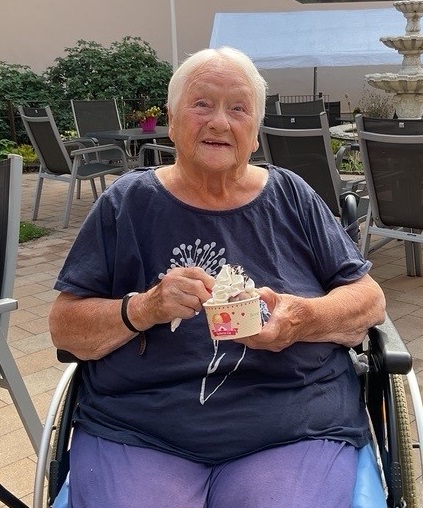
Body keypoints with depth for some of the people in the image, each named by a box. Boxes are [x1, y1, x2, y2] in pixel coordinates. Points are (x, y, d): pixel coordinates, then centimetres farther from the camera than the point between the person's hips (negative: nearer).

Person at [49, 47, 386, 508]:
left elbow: (370, 299, 7)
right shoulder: (126, 203, 5)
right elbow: (64, 327, 3)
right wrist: (141, 310, -16)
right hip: (135, 434, 0)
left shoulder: (290, 197, 7)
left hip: (293, 430, 1)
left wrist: (303, 319, -13)